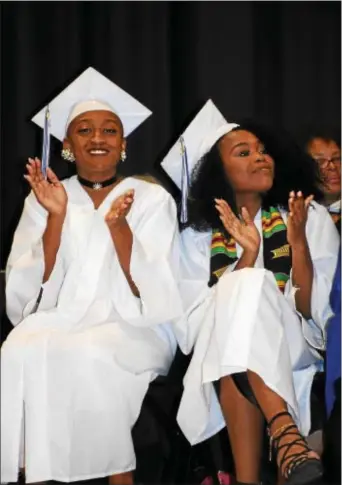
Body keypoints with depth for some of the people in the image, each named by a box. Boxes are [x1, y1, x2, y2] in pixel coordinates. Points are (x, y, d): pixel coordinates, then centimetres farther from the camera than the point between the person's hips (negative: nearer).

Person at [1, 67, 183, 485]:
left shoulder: (153, 198, 4)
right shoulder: (43, 200, 10)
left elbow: (152, 291, -7)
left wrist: (117, 224, -20)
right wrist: (56, 217, -13)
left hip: (133, 329, -1)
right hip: (60, 323, 2)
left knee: (88, 357, -35)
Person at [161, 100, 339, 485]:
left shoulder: (311, 217, 4)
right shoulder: (197, 235, 4)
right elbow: (198, 322, -9)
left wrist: (298, 242, -17)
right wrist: (248, 254, -17)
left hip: (294, 351, 0)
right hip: (223, 355, 0)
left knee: (248, 288, -33)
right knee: (245, 284, -32)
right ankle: (285, 433, -47)